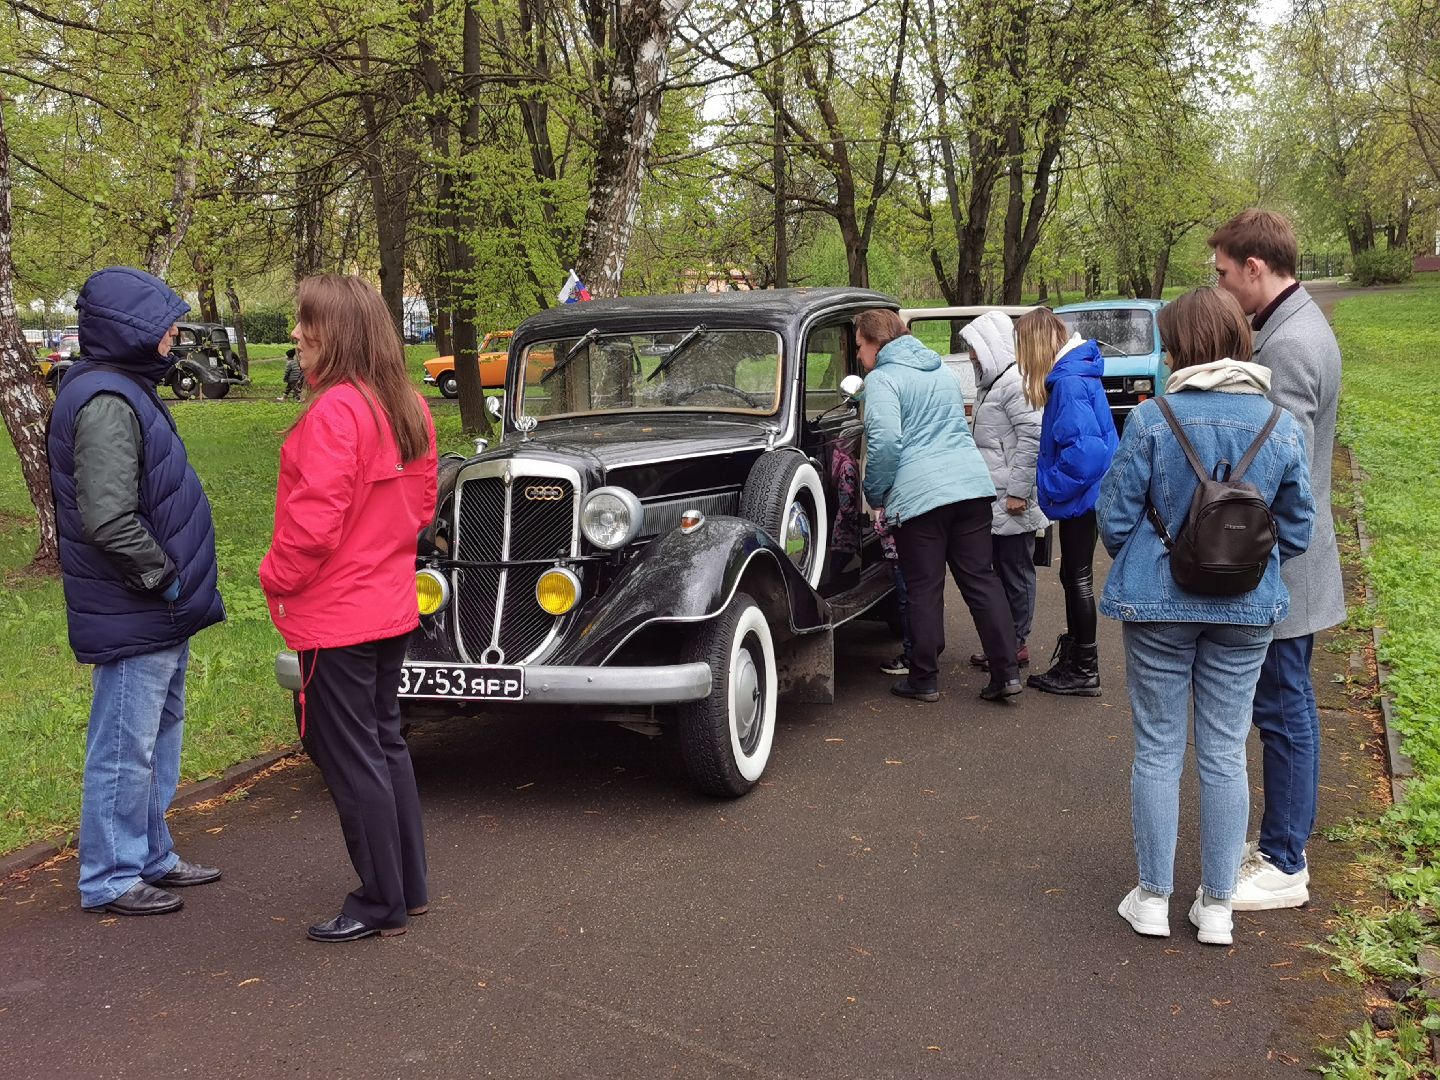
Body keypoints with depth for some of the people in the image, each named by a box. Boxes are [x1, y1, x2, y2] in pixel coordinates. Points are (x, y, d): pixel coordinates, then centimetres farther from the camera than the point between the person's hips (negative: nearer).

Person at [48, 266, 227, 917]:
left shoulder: (127, 391, 13)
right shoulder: (105, 402, -21)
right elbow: (108, 520, -29)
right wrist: (165, 576, -18)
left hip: (158, 613, 11)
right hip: (133, 617, -11)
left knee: (158, 740, 20)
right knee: (125, 749, 2)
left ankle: (150, 858, 34)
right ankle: (110, 879, 15)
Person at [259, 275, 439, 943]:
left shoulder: (334, 411, -21)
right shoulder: (408, 407, 6)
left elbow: (315, 520, -23)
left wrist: (276, 577, -8)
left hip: (336, 617, -9)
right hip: (391, 606, 9)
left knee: (351, 760, 2)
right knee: (384, 743, 19)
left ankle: (381, 906, 13)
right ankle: (408, 886, 29)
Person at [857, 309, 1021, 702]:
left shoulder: (882, 378, -5)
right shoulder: (943, 372, 21)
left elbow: (886, 442, -17)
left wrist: (875, 493, -4)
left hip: (919, 493, -6)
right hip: (971, 484, 7)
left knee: (924, 588, 2)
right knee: (981, 577, 9)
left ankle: (924, 679, 11)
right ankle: (1006, 672, 7)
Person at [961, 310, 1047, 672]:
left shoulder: (1015, 382, -14)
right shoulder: (992, 382, 18)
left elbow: (1033, 437, -21)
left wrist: (1018, 491, -21)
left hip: (1013, 503, -10)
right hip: (992, 497, 10)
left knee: (1016, 571, 0)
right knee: (1001, 571, 13)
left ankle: (1017, 643, 8)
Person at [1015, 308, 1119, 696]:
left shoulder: (1069, 381, -21)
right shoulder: (1071, 374, 9)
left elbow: (1084, 447, -29)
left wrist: (1051, 486, -19)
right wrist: (1052, 485, 12)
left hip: (1081, 496, -10)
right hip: (1082, 494, 10)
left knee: (1079, 578, 0)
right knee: (1073, 577, 17)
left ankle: (1084, 672, 10)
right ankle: (1073, 661, 29)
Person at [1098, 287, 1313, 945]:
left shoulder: (1152, 419, -13)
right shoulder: (1282, 427, -3)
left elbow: (1116, 518, -8)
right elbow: (1295, 532, 3)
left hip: (1159, 604, -2)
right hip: (1247, 611, 2)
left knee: (1158, 750, 10)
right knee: (1225, 754, 11)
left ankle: (1153, 898, 18)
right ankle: (1217, 905, 20)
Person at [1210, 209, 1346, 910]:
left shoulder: (1288, 346, -21)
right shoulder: (1298, 325, 11)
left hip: (1279, 566, -10)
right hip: (1288, 561, 10)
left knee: (1282, 710, -1)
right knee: (1289, 706, 18)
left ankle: (1284, 867, 11)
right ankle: (1286, 837, 31)